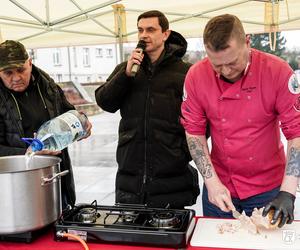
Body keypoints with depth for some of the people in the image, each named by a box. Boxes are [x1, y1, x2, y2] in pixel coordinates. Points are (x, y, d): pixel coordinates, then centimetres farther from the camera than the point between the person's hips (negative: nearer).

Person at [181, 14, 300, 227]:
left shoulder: (277, 71, -17)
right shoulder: (197, 76, -12)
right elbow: (194, 132, -5)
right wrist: (211, 181, -12)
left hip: (268, 188, -1)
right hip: (220, 186, 2)